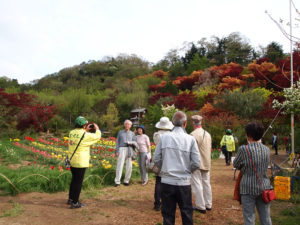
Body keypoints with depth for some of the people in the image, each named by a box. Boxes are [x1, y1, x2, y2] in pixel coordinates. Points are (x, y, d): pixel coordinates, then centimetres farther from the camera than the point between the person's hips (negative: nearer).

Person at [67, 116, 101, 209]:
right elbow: (97, 136, -5)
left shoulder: (71, 133, 4)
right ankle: (75, 203, 9)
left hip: (72, 160, 8)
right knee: (78, 181, 2)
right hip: (80, 162, -7)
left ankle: (70, 199, 34)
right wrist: (97, 128, 12)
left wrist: (86, 130, 20)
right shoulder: (85, 135, -16)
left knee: (74, 180, 22)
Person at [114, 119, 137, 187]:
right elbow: (117, 142, 9)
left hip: (130, 150, 2)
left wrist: (132, 143, -16)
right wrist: (117, 151, -3)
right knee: (120, 165, -11)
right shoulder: (120, 132, 14)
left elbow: (136, 143, 8)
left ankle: (126, 181, 10)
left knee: (129, 166, -2)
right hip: (122, 149, -1)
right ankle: (117, 182, -10)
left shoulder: (132, 133, 15)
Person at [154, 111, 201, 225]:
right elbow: (196, 163, -6)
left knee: (168, 214, 14)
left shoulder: (164, 137, -3)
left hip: (167, 182, 1)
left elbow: (156, 159, 0)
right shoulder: (190, 139, -6)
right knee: (187, 213, 16)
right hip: (184, 182, -1)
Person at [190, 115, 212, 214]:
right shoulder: (208, 134, 7)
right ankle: (208, 205, 25)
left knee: (197, 185, 1)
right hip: (207, 163, 8)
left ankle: (201, 207, 6)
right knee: (206, 183, 15)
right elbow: (210, 149, 14)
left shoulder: (193, 134, -17)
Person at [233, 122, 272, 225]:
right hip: (264, 187, 4)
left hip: (248, 189, -4)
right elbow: (266, 165, 13)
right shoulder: (267, 149, -1)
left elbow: (235, 165, 0)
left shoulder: (244, 149, -13)